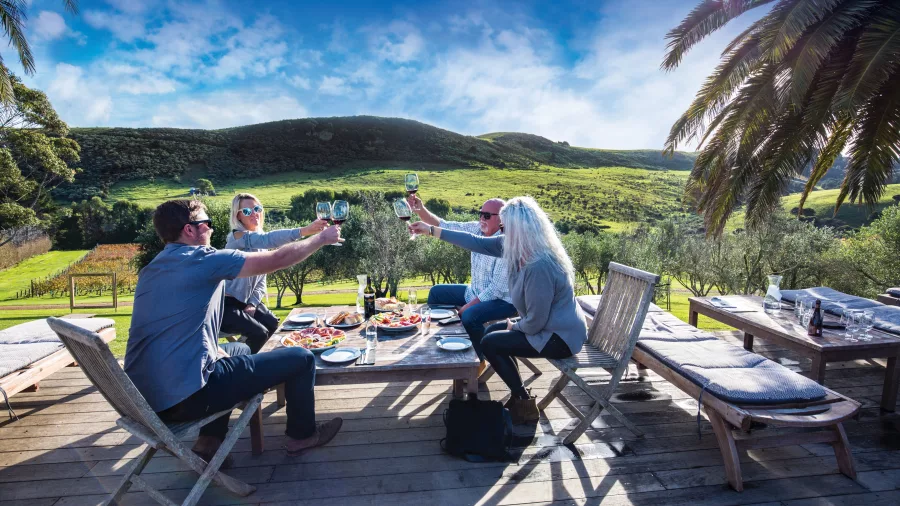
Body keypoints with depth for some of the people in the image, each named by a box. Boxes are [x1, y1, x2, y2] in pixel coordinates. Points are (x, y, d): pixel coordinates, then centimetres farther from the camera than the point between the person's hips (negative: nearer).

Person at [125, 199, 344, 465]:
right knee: (301, 358, 2)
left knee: (238, 349, 33)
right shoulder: (201, 259, -12)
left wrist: (212, 349, 12)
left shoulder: (151, 270, 14)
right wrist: (322, 238, 2)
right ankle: (302, 434, 24)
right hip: (184, 397, -9)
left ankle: (209, 441, 26)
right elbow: (277, 259, -11)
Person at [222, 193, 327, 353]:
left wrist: (252, 303, -7)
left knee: (272, 323, -4)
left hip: (246, 301, 8)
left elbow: (261, 279, 9)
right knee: (259, 333, -17)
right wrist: (304, 230, -57)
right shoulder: (238, 236, -22)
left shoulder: (259, 240, 5)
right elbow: (268, 239, -44)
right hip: (225, 303, -8)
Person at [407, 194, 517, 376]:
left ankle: (478, 360, -7)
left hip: (502, 300, -8)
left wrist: (467, 306, -24)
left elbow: (498, 288, -26)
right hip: (476, 292, 9)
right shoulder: (477, 229, -4)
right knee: (436, 293, 10)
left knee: (470, 316, -34)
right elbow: (444, 226, -5)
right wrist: (421, 210, -22)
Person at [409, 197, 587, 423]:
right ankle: (518, 395, 25)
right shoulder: (521, 247, -5)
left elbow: (535, 322, -27)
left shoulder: (539, 266, -33)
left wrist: (515, 326, -4)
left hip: (560, 337, -9)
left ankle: (524, 404, 9)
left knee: (490, 343, -6)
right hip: (550, 326, 9)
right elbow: (479, 243, 3)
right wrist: (432, 230, 6)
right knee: (492, 332, 16)